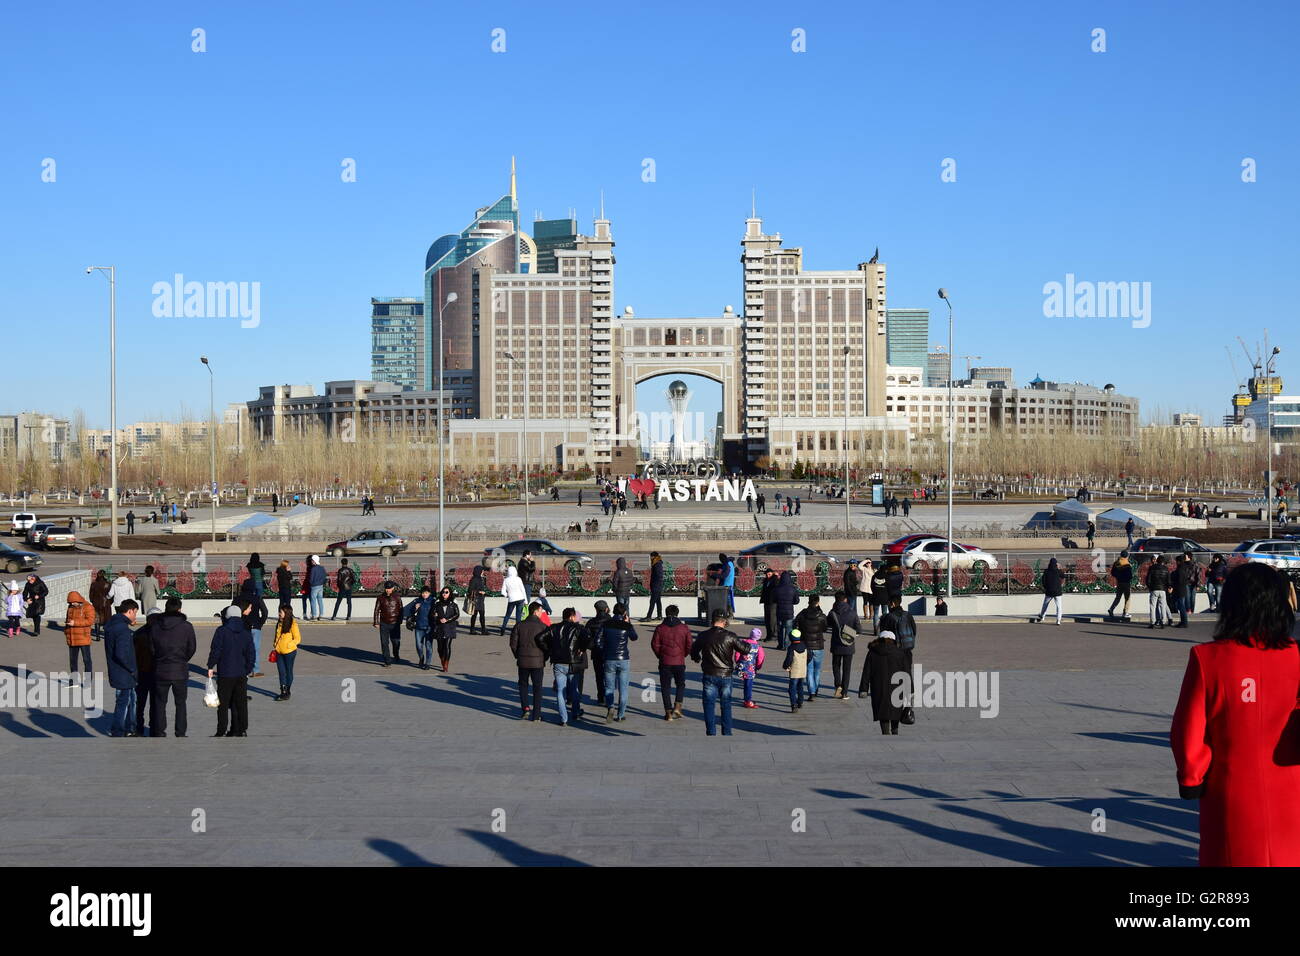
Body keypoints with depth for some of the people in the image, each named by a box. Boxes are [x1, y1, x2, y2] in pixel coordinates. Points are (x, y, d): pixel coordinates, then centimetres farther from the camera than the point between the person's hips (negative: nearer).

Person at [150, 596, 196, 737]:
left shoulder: (155, 626, -3)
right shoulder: (186, 626, -8)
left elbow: (151, 648, 1)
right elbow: (192, 648, -2)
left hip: (160, 670, 1)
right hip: (180, 671, -1)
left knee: (159, 703, 12)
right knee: (180, 703, 11)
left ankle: (159, 733, 12)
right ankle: (181, 733, 10)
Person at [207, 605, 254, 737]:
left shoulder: (221, 631, -7)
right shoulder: (246, 633, 6)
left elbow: (215, 650, -10)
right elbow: (251, 655, 8)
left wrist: (210, 667, -2)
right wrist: (248, 670, 16)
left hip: (225, 674, -4)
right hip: (241, 674, 4)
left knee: (223, 704, 2)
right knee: (241, 704, 10)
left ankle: (221, 732, 1)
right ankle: (242, 730, 12)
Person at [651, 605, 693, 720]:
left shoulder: (660, 628, -2)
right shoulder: (684, 628, 0)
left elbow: (654, 644, -4)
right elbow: (689, 645, 0)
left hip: (665, 662, 0)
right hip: (679, 662, 0)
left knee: (665, 687, 7)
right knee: (681, 685, 17)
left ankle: (668, 712, 4)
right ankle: (677, 707, 1)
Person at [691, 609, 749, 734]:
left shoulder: (703, 636, -3)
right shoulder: (729, 636, -10)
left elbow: (693, 651, 12)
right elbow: (745, 649, -7)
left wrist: (697, 659, 34)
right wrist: (746, 643, 17)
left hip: (709, 676, 0)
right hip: (726, 676, 0)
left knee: (709, 705, 6)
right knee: (726, 706, 13)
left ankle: (711, 733, 2)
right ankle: (727, 734, 15)